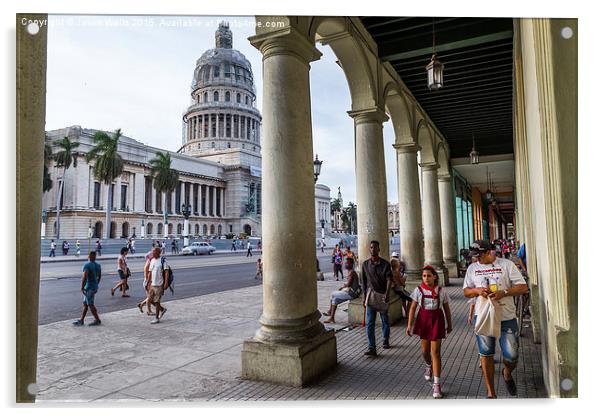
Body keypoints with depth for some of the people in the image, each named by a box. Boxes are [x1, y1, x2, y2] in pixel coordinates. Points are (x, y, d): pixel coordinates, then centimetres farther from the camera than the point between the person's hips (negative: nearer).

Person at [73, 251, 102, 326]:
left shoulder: (87, 265, -16)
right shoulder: (97, 265, 8)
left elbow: (84, 277, -25)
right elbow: (99, 277, 17)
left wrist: (82, 288, -18)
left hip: (89, 288, -8)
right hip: (95, 287, 8)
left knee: (90, 305, 1)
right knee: (85, 304, 15)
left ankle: (97, 320, 7)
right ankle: (81, 320, 21)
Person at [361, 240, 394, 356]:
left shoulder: (385, 264, -4)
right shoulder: (365, 264, 3)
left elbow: (389, 280, -13)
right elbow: (364, 281, 10)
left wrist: (387, 293, -28)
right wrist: (364, 296, 8)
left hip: (382, 295, -1)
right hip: (370, 295, 1)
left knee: (385, 320, 15)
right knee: (369, 323, -6)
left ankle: (385, 341, 36)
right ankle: (371, 348, -4)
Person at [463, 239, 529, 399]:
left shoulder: (506, 264, -1)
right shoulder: (472, 268, 7)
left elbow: (523, 287, -4)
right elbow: (466, 291, 11)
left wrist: (504, 292, -19)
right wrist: (477, 290, -11)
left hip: (506, 318, -2)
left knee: (511, 356, 0)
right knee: (486, 354, 6)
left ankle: (507, 373, 36)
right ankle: (490, 392, 21)